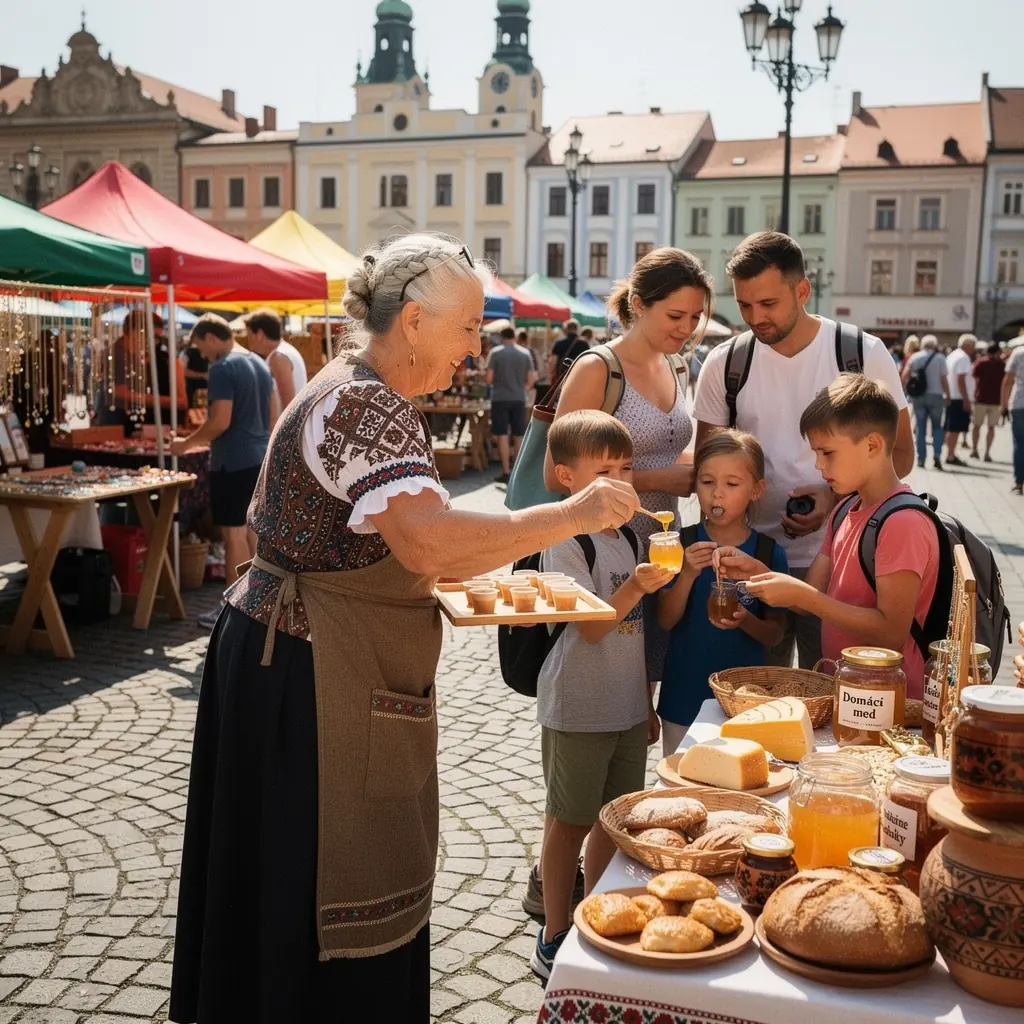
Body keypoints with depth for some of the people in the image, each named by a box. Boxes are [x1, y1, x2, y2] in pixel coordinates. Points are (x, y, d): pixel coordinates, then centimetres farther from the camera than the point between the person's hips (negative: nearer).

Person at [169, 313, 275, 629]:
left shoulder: (222, 369, -14)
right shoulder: (260, 364, 12)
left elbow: (220, 421, -20)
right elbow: (273, 417, 17)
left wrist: (187, 443, -9)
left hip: (233, 461, -9)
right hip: (259, 457, 9)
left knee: (234, 532, -3)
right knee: (250, 528, 15)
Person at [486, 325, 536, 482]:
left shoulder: (495, 352, -5)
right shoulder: (525, 353, 2)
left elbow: (489, 378, -7)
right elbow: (531, 378, 1)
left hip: (500, 398, -2)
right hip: (519, 398, 2)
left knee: (502, 436, 1)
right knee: (518, 436, 9)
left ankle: (506, 472, -1)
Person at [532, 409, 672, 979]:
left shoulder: (627, 537, 8)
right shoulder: (566, 543, -16)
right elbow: (590, 627, -21)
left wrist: (647, 701, 17)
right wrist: (635, 587, -36)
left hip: (627, 709, 7)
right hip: (578, 711, -7)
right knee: (571, 822, 5)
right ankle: (554, 941, 20)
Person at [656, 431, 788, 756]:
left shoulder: (769, 552, -6)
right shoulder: (682, 545, -4)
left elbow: (776, 634, -1)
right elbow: (666, 620, -7)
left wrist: (745, 621, -22)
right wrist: (688, 574, -22)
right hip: (684, 698, 1)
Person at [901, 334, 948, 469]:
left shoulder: (914, 357, 3)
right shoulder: (940, 358, -3)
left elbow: (905, 376, -3)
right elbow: (943, 379, -6)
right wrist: (948, 395, 2)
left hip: (918, 396, 2)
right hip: (935, 396, -2)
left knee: (920, 428, 8)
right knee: (937, 426, 9)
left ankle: (921, 458, 7)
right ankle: (937, 455, -6)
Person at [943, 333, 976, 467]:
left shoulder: (952, 355, 17)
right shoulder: (963, 357, -13)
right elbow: (961, 380, -20)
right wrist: (966, 399, -20)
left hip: (951, 397, 10)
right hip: (959, 398, -10)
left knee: (951, 428, 13)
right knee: (955, 429, -8)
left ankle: (950, 455, 18)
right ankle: (950, 456, -7)